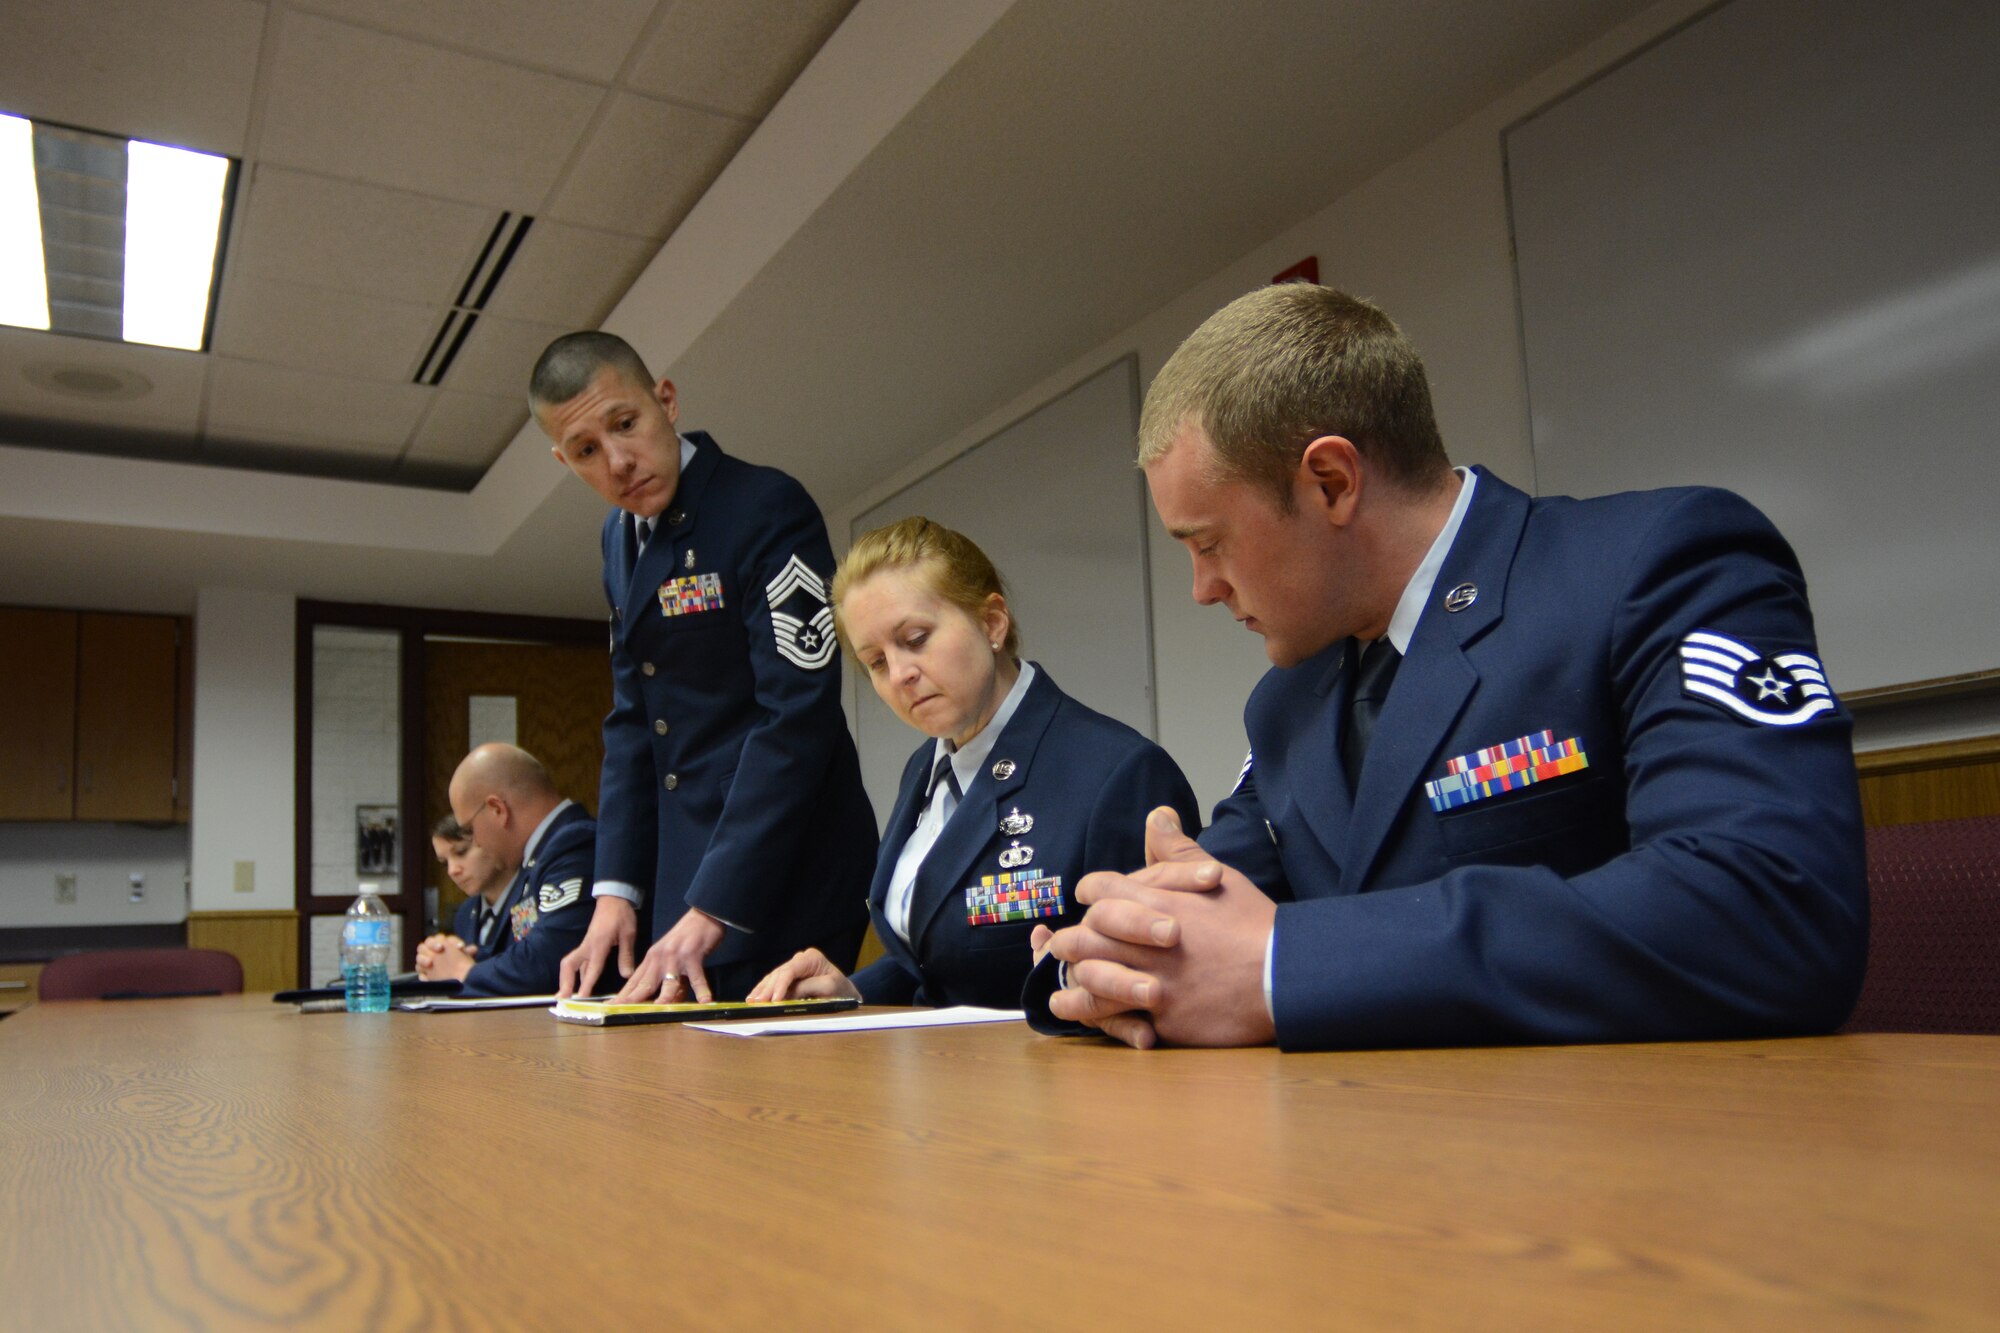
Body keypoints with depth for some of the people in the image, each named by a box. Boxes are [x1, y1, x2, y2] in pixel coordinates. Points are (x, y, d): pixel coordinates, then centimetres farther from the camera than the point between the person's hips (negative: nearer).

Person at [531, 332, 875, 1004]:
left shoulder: (767, 508, -14)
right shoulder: (620, 537, 11)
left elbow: (796, 716, -21)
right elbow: (631, 720, 14)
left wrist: (710, 913, -23)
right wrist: (616, 891, 4)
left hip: (778, 882, -7)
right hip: (680, 874, 7)